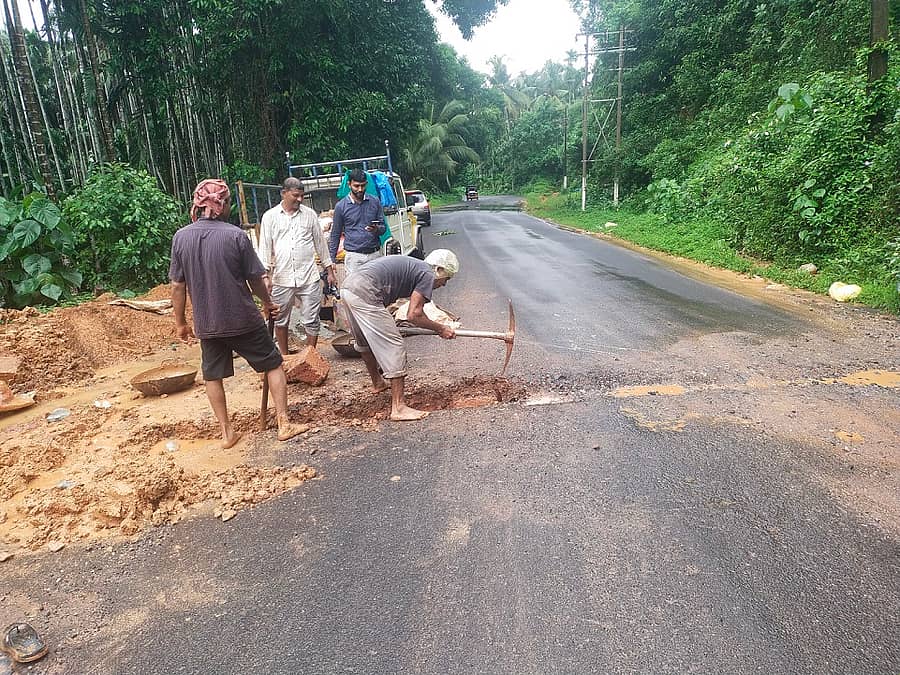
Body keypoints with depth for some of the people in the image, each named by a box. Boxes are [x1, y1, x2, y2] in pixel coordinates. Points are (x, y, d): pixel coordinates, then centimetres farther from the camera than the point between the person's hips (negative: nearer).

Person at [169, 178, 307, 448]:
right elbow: (256, 279, -6)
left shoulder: (181, 237, -4)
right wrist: (268, 303, 12)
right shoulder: (235, 235, -13)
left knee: (213, 376, 17)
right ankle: (284, 424, 11)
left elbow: (178, 286, 0)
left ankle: (227, 432, 24)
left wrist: (180, 323, 10)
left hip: (207, 324, 3)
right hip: (243, 319, -3)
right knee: (273, 365, 11)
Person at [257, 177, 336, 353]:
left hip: (309, 278, 0)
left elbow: (320, 243, 12)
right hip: (281, 278, 0)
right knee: (281, 320, 10)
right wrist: (266, 275, -5)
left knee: (311, 320, 2)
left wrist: (329, 270, 11)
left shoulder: (310, 214, 7)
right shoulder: (270, 216, 4)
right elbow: (265, 247, 3)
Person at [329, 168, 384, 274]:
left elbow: (383, 227, 10)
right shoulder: (341, 206, 2)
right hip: (354, 256, -2)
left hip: (375, 254, 2)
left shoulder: (375, 202, 6)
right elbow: (335, 235, 7)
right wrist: (332, 260, 3)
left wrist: (377, 229, -15)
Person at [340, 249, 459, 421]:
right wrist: (440, 329, 4)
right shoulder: (428, 274, 0)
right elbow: (413, 315, -8)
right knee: (394, 347, -5)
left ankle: (377, 383, 51)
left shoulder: (413, 266, 27)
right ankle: (399, 407, -4)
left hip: (348, 286, 10)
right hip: (365, 295, -10)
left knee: (365, 342, 28)